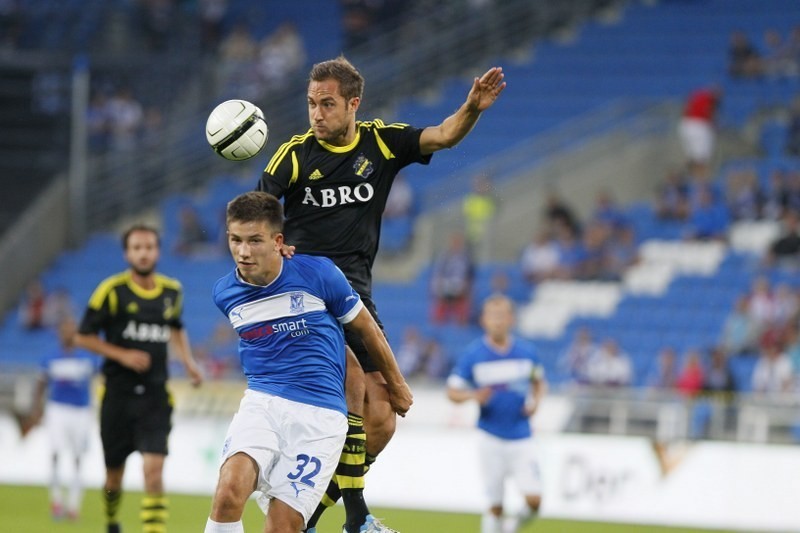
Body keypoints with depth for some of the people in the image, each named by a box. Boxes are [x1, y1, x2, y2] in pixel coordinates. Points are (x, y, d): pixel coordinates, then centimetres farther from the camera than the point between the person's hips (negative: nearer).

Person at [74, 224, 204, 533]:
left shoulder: (172, 291, 6)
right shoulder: (112, 291, -7)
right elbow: (83, 337, -3)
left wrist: (188, 362, 12)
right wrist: (122, 354, -14)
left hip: (155, 395, 1)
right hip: (118, 394, -1)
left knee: (153, 470, -14)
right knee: (114, 473, 10)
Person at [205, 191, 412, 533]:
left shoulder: (317, 274, -6)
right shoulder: (224, 293, 4)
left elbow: (366, 327, 10)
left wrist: (396, 384, 22)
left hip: (320, 414, -2)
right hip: (261, 402, 2)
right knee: (229, 493, -26)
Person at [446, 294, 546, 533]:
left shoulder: (526, 352, 0)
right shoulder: (473, 355, -5)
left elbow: (539, 382, 17)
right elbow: (452, 392, 0)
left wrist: (535, 401, -3)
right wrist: (474, 396, -20)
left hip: (521, 437, 1)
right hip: (491, 438, -1)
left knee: (534, 500, -9)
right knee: (495, 505, 1)